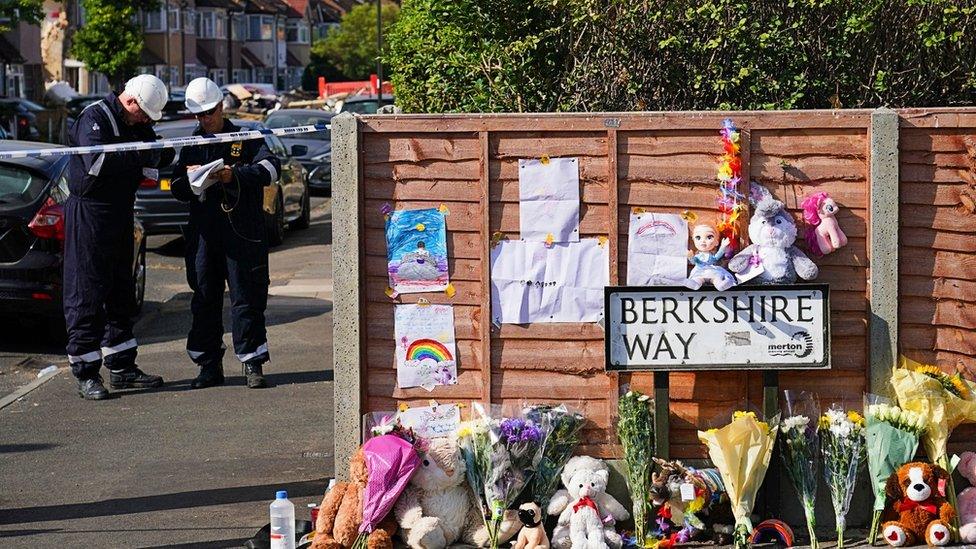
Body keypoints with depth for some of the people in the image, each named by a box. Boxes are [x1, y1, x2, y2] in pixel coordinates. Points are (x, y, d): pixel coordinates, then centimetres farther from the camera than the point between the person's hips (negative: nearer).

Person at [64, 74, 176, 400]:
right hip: (89, 213, -9)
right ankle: (85, 374, -5)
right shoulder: (94, 117, -14)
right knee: (86, 294, -6)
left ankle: (121, 367, 22)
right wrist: (139, 156, -27)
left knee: (121, 293, 13)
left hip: (121, 214, 9)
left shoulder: (137, 124, 12)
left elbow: (158, 156, 5)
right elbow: (97, 162, -29)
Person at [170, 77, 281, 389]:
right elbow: (177, 190, 17)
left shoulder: (245, 139, 5)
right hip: (203, 232, 4)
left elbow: (271, 168, -9)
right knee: (205, 301, 4)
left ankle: (252, 364, 0)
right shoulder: (192, 145, 17)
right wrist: (189, 178, -6)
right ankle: (210, 366, 9)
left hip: (242, 233, -4)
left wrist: (235, 174, -22)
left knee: (246, 298, -4)